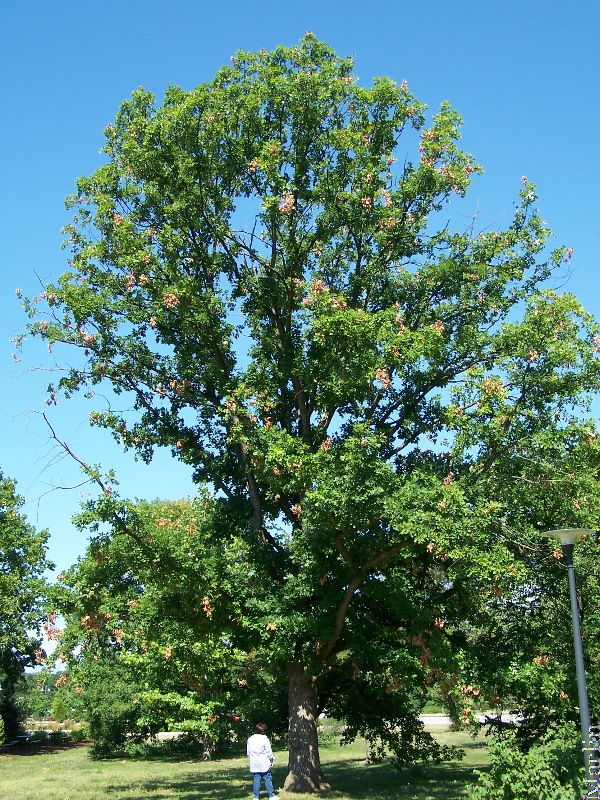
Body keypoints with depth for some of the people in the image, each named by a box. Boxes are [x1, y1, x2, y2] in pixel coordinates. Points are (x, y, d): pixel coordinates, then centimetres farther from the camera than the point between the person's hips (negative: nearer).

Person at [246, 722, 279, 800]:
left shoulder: (250, 739, 8)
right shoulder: (265, 739, -6)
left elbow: (248, 752, 12)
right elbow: (269, 751, -4)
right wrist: (271, 760, 9)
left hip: (254, 764, 4)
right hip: (264, 763, -3)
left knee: (256, 779, 5)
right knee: (267, 779, 2)